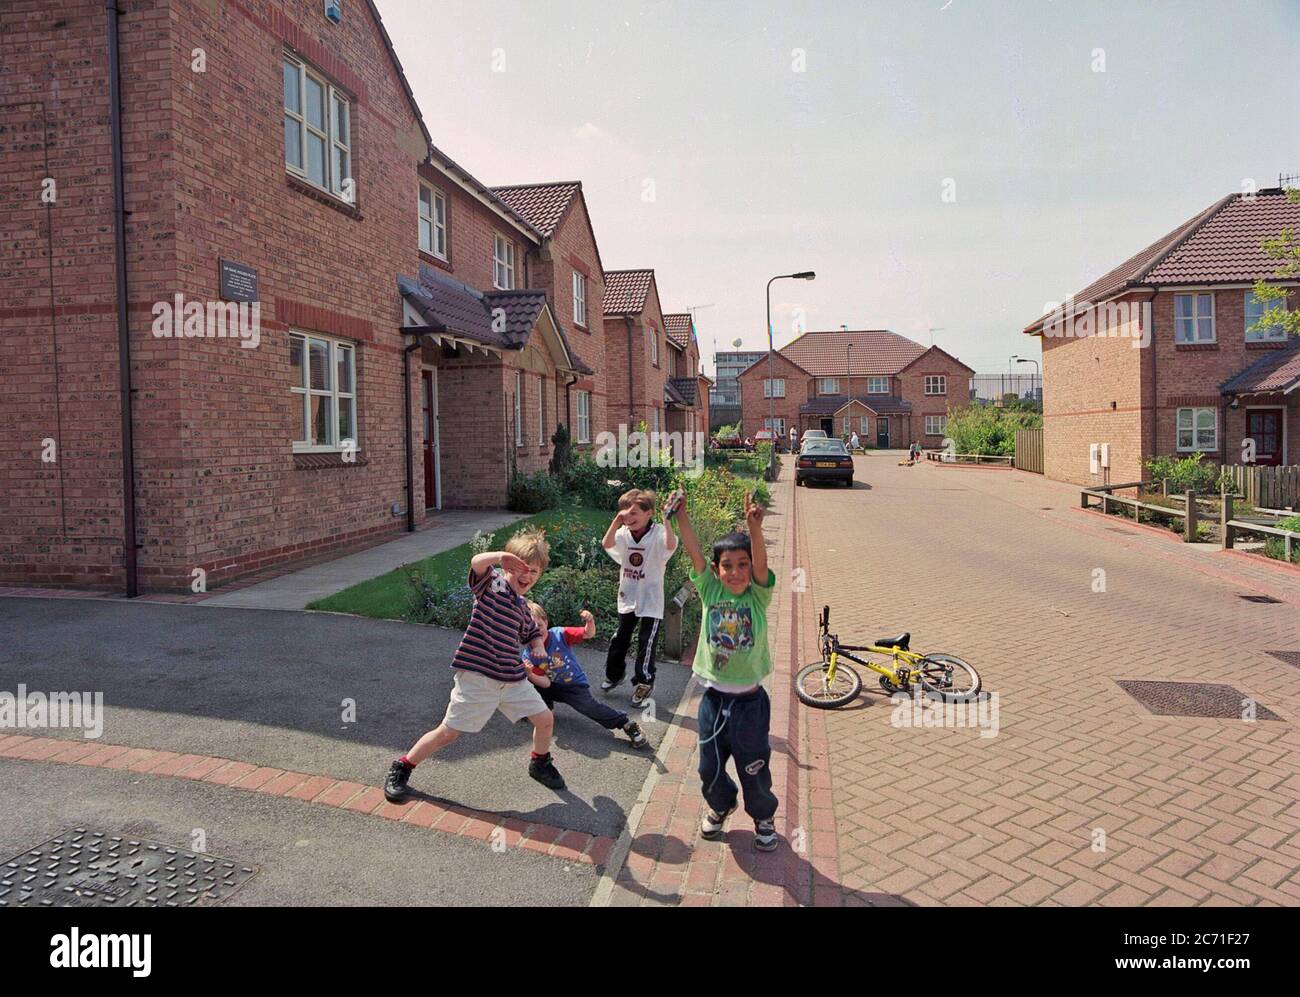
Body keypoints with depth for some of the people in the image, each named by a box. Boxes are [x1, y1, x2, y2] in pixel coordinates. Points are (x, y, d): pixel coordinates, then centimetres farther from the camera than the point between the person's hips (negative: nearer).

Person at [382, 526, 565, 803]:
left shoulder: (523, 606, 12)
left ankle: (540, 764, 37)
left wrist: (538, 648, 7)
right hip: (476, 677, -6)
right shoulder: (492, 582, -9)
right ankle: (401, 769, 21)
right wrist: (501, 557, -52)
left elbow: (533, 634, 29)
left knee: (545, 719, 9)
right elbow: (477, 562, -32)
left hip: (513, 679, 7)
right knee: (448, 733, 0)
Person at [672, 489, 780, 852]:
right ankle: (719, 806, 47)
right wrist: (680, 513, -28)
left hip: (750, 701, -2)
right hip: (714, 697, 2)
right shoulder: (710, 591, -4)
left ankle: (763, 816, 41)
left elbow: (761, 561, -28)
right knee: (710, 766, 17)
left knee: (754, 767, 14)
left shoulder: (759, 596, -9)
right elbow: (693, 550, -15)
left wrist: (754, 526, -46)